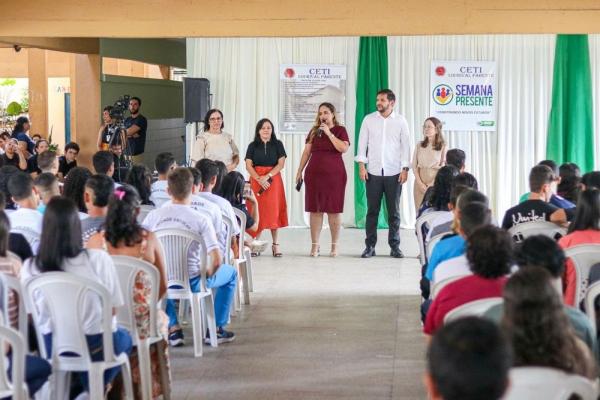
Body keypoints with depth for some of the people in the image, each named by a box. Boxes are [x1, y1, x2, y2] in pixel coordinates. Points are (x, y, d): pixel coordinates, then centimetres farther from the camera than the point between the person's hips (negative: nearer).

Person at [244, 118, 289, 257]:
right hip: (256, 180, 1)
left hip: (273, 179, 0)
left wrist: (267, 176, -14)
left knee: (273, 211, -1)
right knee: (257, 210, -2)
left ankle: (275, 244, 2)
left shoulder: (277, 144, 5)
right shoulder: (253, 146, 7)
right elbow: (248, 165, -1)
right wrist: (259, 179, -14)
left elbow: (281, 164, -3)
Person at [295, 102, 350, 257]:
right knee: (315, 210, 0)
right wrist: (299, 171, 8)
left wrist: (328, 133, -12)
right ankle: (315, 246, 3)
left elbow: (344, 148, -14)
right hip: (314, 174, 3)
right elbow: (306, 152, 14)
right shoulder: (314, 131, 13)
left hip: (334, 174, -3)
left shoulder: (340, 130, 4)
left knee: (334, 210, 0)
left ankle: (334, 246, 6)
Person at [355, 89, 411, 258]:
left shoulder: (400, 121, 4)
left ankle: (395, 246, 12)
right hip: (373, 172, 0)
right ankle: (370, 246, 9)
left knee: (394, 211, 5)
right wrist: (361, 165, -5)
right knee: (372, 210, 3)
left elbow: (405, 145, 3)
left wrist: (405, 169, -4)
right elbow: (362, 143, 4)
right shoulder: (369, 119, 5)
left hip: (394, 173, 0)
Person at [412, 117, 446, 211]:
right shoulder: (419, 146, 7)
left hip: (435, 181, -2)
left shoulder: (443, 147, -2)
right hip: (420, 182, 3)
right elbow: (414, 166, 4)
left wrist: (431, 185, -11)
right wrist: (420, 183, -7)